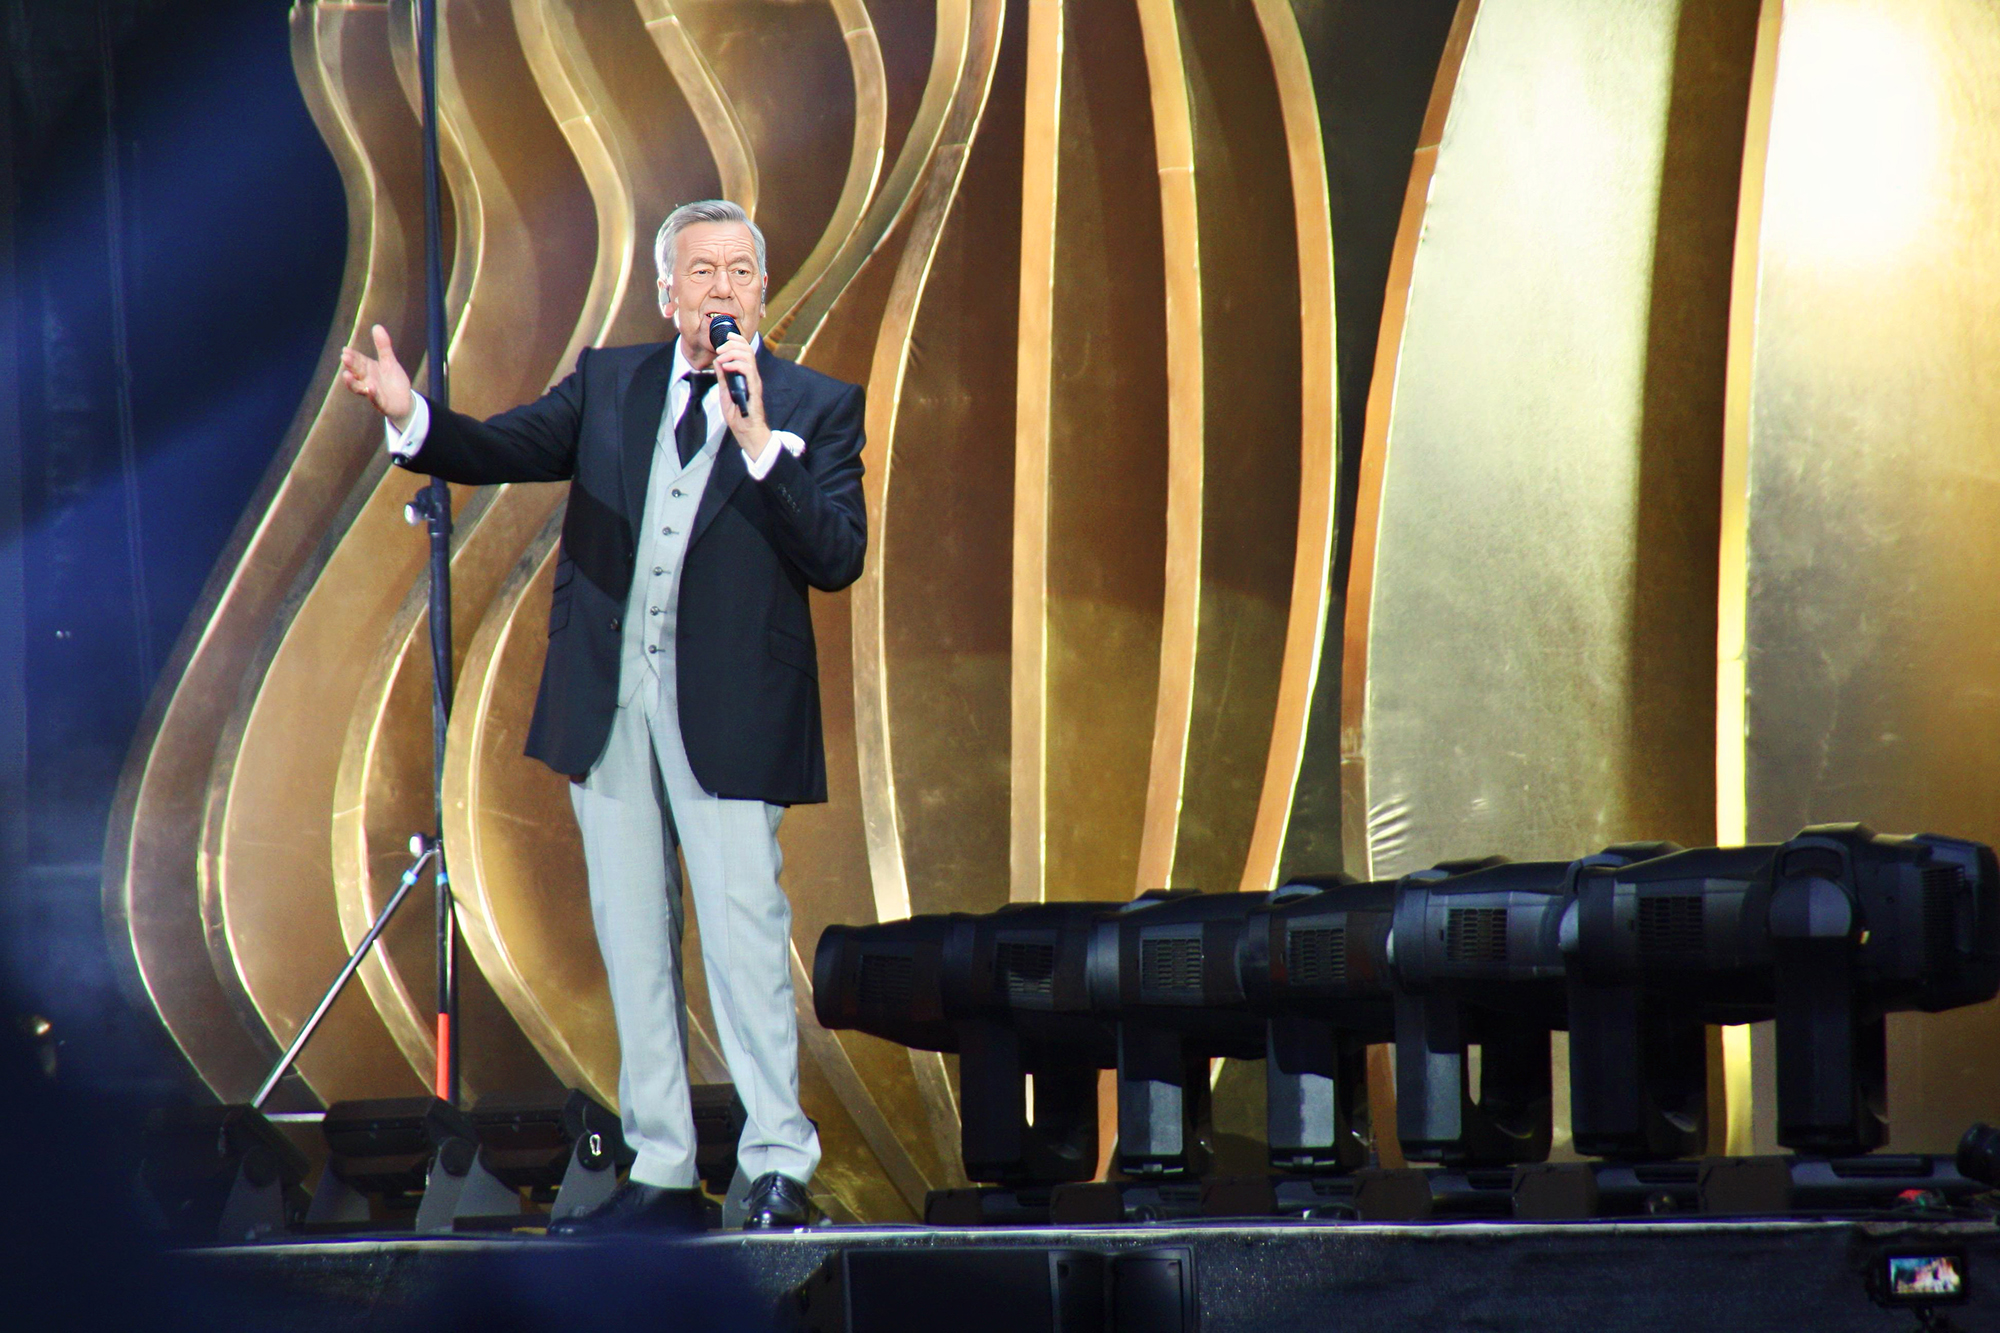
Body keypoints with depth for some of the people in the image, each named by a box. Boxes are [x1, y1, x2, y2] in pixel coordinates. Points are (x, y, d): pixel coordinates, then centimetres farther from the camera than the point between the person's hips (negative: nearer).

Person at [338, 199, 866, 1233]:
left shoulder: (816, 407, 1)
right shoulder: (609, 383, 12)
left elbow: (837, 557, -9)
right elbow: (508, 449, 2)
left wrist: (757, 441, -18)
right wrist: (411, 416, -16)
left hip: (729, 710, -4)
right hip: (607, 703, 4)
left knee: (744, 932, -10)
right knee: (632, 942, 8)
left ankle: (779, 1168, -3)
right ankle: (660, 1175, 14)